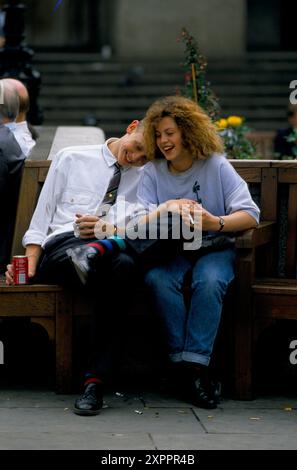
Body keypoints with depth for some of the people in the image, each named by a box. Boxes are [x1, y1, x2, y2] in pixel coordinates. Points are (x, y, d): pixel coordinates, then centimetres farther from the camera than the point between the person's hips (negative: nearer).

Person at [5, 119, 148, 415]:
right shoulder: (71, 159, 17)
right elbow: (42, 217, 14)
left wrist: (108, 230, -13)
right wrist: (30, 261, -1)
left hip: (114, 247, 1)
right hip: (61, 246, -1)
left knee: (123, 265, -40)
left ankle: (95, 380, -42)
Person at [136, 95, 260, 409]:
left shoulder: (216, 165, -1)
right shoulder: (152, 172, 6)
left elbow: (250, 216, -9)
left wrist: (216, 223, -28)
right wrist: (164, 210, -23)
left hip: (213, 249, -1)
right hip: (170, 250, 1)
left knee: (209, 282, -35)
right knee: (157, 280, -33)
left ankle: (194, 365, -34)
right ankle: (183, 366, -31)